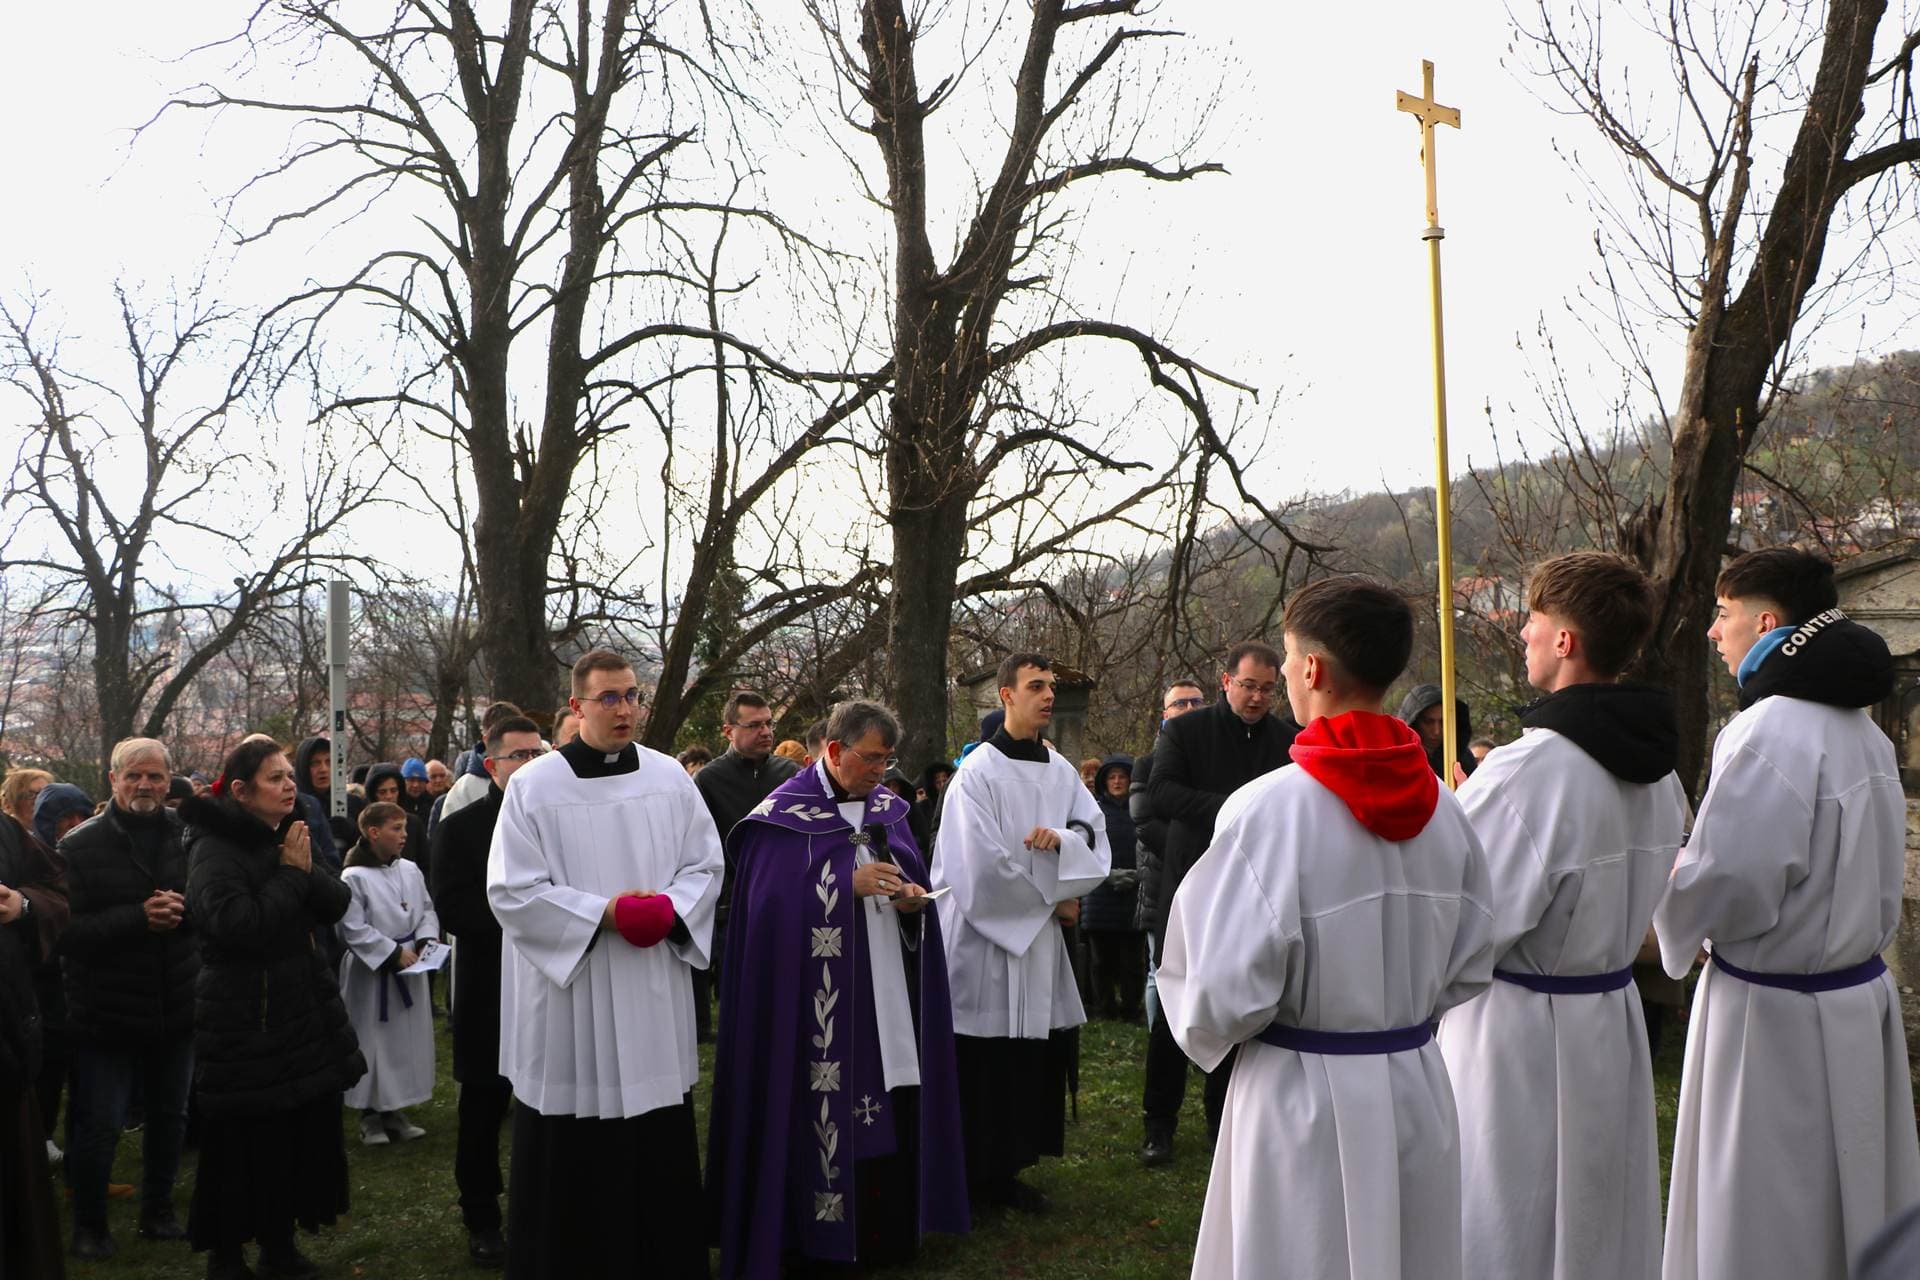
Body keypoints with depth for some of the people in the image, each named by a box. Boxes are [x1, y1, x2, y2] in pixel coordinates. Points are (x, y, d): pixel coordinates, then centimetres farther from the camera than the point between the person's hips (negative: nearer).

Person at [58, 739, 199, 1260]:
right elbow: (67, 931, -17)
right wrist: (138, 918, -26)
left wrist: (184, 908, -22)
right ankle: (88, 1225, 26)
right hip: (106, 1011, -3)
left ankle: (158, 1211, 36)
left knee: (169, 1116, 17)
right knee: (99, 1126, 6)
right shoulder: (80, 846, -10)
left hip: (176, 1006, 3)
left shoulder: (189, 835, -3)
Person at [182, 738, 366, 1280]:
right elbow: (240, 925, -26)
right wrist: (289, 874, -16)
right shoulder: (215, 848, -13)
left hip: (305, 1010, 7)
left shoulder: (287, 838, 11)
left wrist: (308, 869, -14)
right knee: (245, 1142, 1)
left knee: (303, 1130, 11)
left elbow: (337, 904, 3)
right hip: (245, 1023, -7)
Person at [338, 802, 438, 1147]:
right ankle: (370, 1115, 17)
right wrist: (394, 953, -16)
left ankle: (395, 1111, 26)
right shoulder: (354, 878, -14)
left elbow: (427, 910, 12)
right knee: (374, 1043, 2)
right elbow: (354, 929, -16)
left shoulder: (410, 871, 3)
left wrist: (425, 940, -6)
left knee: (409, 1041, 12)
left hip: (410, 973, 6)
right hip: (372, 973, -6)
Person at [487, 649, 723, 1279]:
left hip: (655, 994, 3)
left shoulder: (670, 777, 4)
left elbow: (706, 866, 8)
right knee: (570, 1155, 4)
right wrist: (603, 913, -16)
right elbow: (511, 891, -9)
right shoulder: (534, 785, -6)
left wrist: (669, 910, -12)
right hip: (568, 997, -3)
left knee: (661, 1148, 9)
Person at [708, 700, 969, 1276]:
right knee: (830, 1113, -3)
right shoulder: (784, 813, -8)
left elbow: (913, 877, 17)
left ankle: (891, 1232, 20)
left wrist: (913, 897, -6)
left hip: (890, 993, 6)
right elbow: (776, 900, -15)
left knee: (894, 1109, 7)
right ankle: (825, 1234, 11)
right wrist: (850, 884, -20)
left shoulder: (887, 808, 11)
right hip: (821, 1002, -6)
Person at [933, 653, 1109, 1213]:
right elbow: (985, 864, -17)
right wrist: (1053, 899, -8)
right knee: (986, 1067, -2)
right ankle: (979, 1177, 11)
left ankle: (1006, 1170, 19)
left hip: (1041, 936, 7)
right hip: (986, 935, -7)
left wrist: (1063, 838, -16)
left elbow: (1095, 832, 7)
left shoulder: (1061, 770, 10)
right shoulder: (978, 772, -12)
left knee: (1040, 1057, 7)